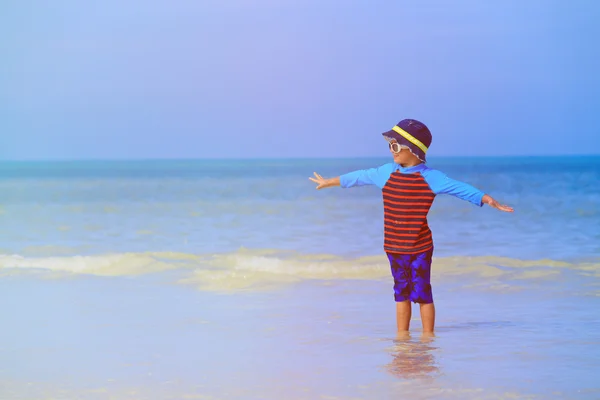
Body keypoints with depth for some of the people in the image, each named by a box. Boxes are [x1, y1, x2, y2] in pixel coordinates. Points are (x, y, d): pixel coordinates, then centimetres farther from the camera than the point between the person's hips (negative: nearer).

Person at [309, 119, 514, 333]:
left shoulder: (430, 178, -8)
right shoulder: (387, 172, 5)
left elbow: (461, 188, -11)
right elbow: (359, 177, 19)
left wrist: (488, 200, -23)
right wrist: (330, 182, 31)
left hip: (420, 248, -4)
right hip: (394, 247, 4)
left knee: (422, 293, 0)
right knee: (401, 293, 13)